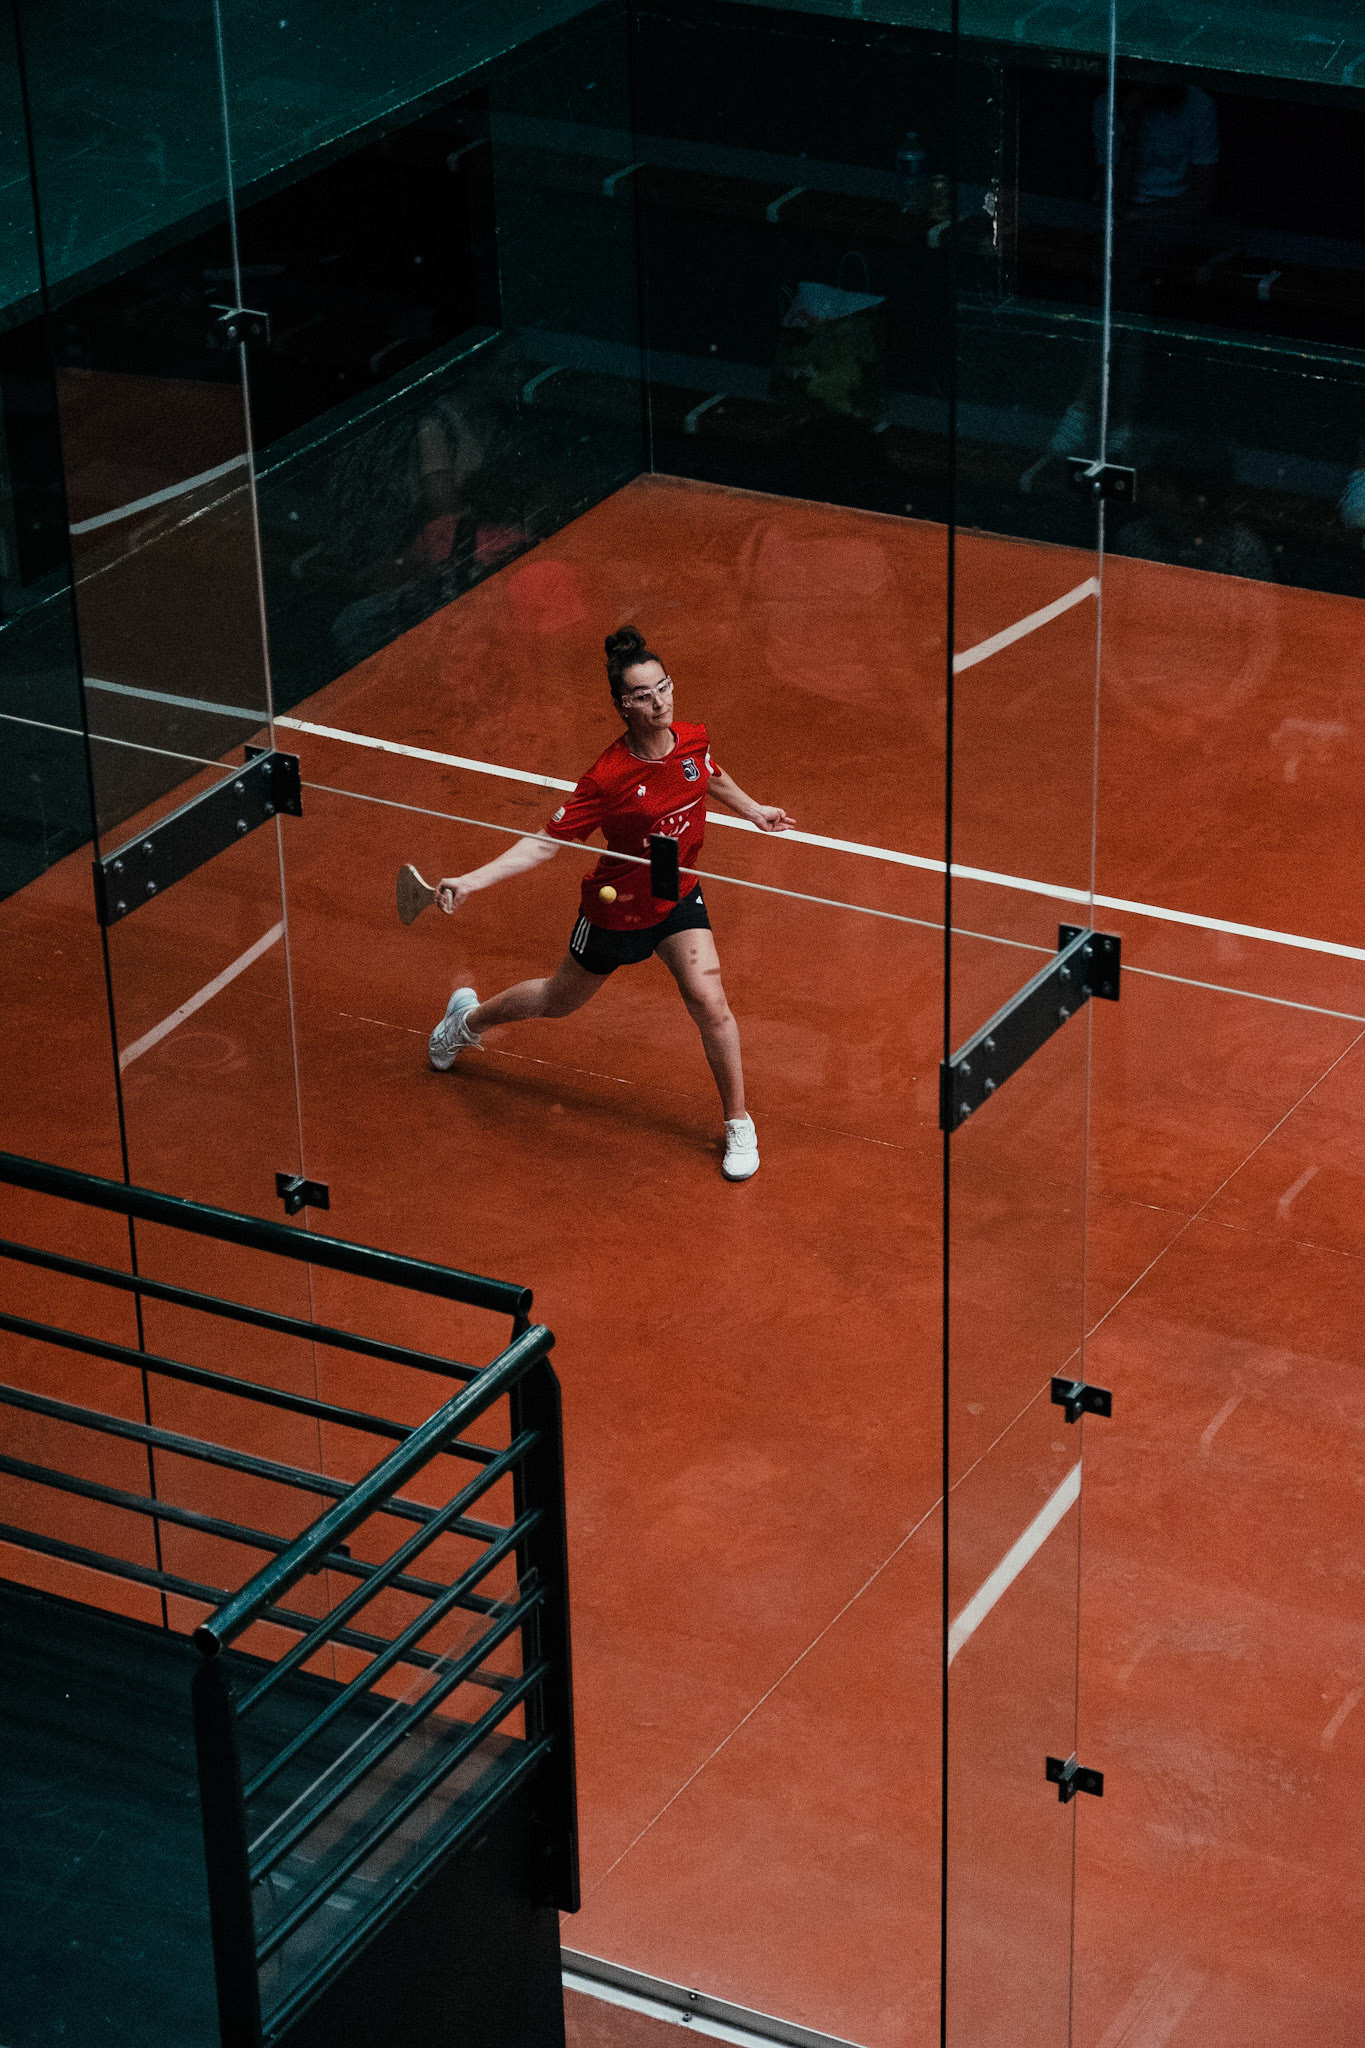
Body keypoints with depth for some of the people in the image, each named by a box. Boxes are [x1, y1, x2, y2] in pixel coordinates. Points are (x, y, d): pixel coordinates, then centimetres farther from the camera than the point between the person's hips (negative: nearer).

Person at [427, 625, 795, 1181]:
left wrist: (751, 810, 19)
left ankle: (738, 1125, 7)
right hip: (617, 909, -3)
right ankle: (468, 1018, 52)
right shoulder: (609, 777, -32)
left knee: (708, 1001, -14)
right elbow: (545, 843, -27)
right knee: (559, 1000, 20)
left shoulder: (692, 740, -16)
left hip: (677, 898, 3)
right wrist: (472, 880, -35)